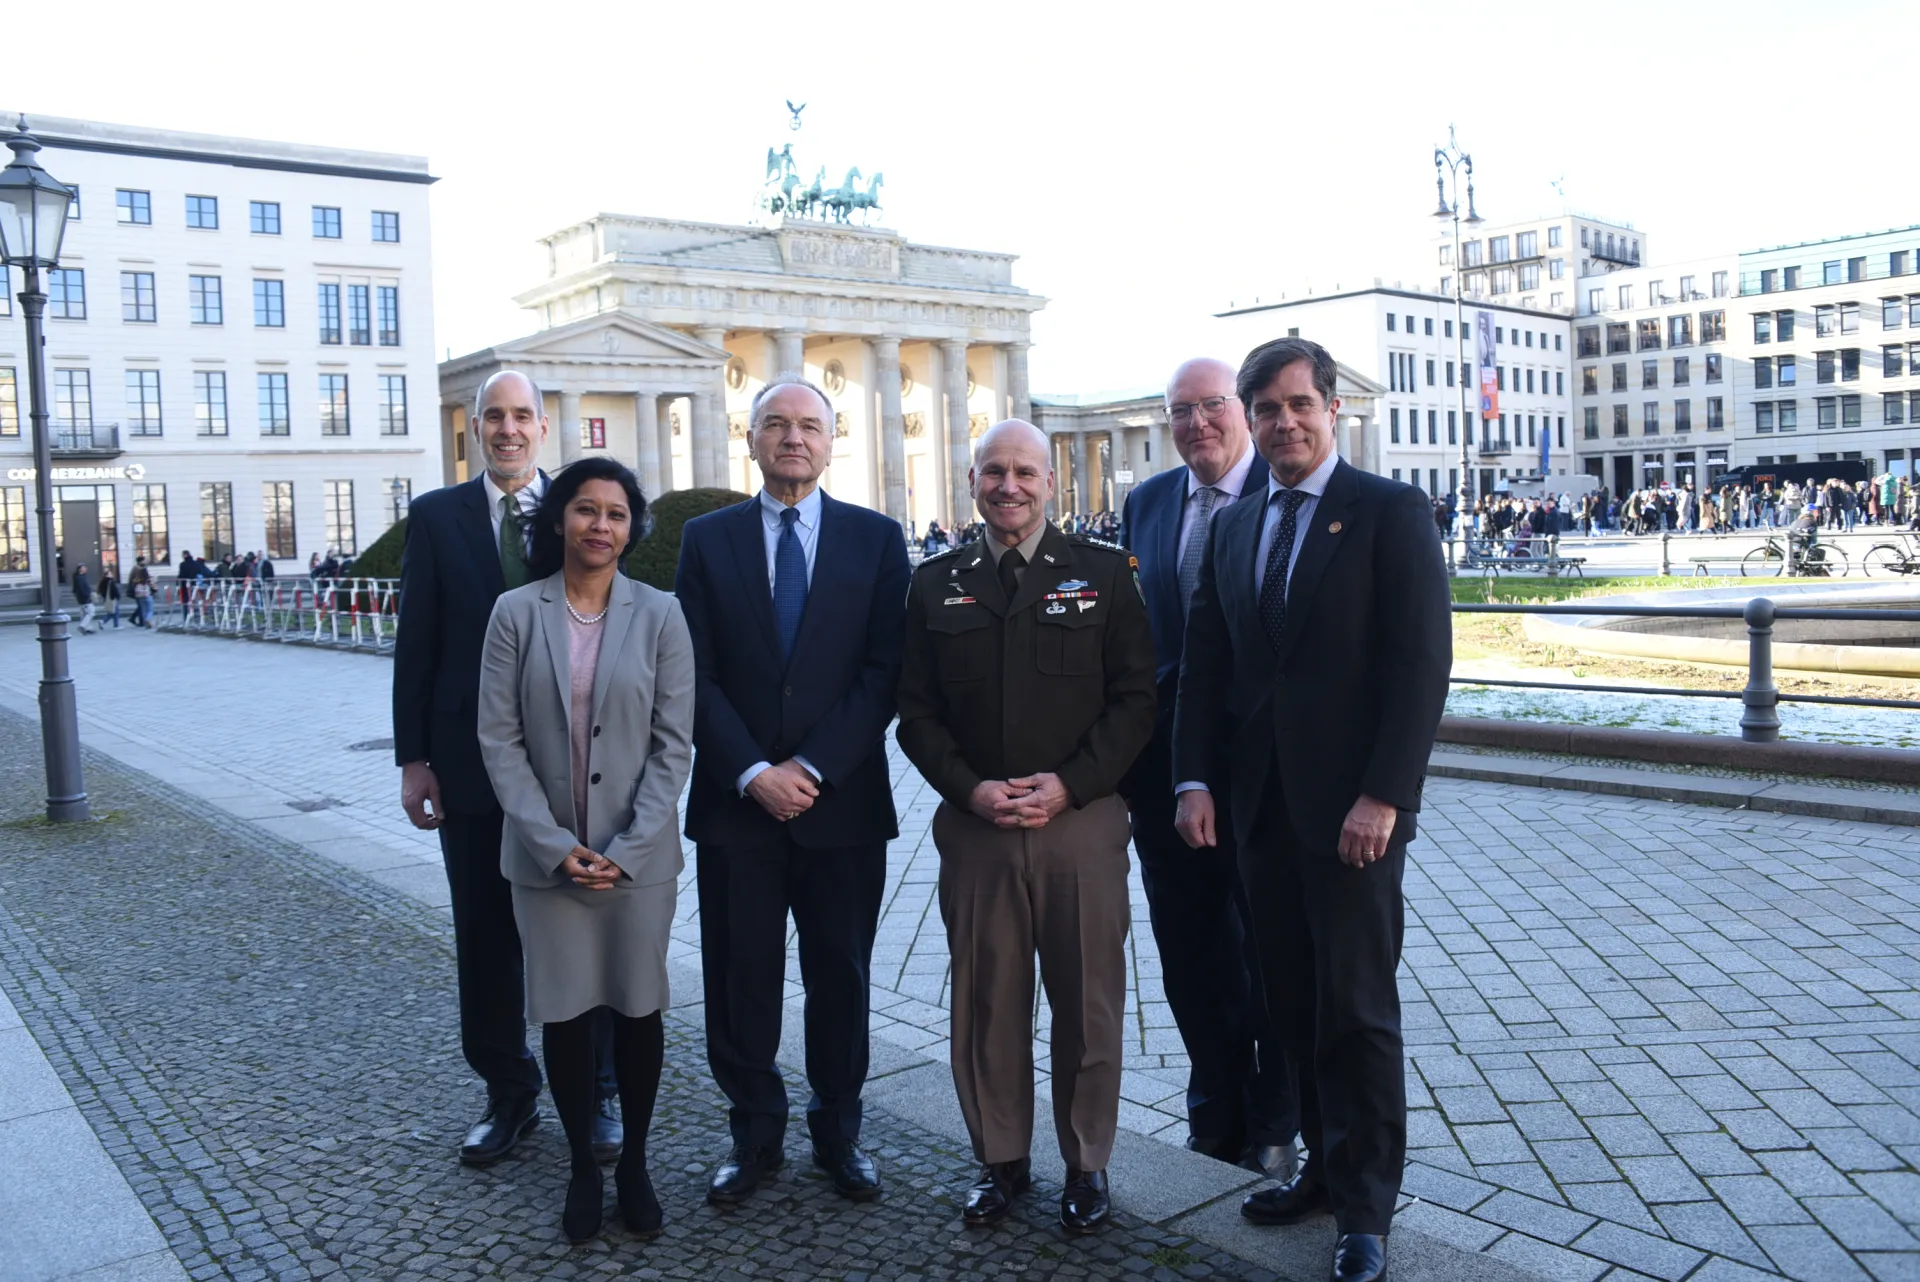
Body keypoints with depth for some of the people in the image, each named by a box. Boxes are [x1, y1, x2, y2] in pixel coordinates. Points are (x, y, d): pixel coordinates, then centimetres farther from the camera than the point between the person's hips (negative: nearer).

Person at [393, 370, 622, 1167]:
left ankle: (596, 1094, 25)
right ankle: (508, 1095, 29)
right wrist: (414, 758, -2)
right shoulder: (436, 517, 3)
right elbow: (416, 645, 2)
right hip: (473, 761, 1)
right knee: (486, 943, 12)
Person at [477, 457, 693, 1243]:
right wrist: (554, 845, -12)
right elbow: (499, 738, -4)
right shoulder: (516, 612, -3)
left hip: (640, 855, 0)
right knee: (564, 1013, 9)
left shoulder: (660, 615, -3)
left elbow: (674, 742, -4)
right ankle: (582, 1167, 28)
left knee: (638, 1010, 11)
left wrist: (628, 847, -12)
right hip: (546, 854, 0)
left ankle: (634, 1162, 29)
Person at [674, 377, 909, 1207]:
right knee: (740, 976, 8)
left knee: (841, 975, 10)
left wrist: (813, 767, -12)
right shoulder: (708, 538, 5)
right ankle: (755, 1134, 25)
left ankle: (838, 1131, 27)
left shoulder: (876, 538, 3)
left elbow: (885, 670, -4)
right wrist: (754, 773, -11)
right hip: (736, 799, 1)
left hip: (843, 798, 0)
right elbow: (695, 674, -1)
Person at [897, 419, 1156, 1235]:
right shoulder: (935, 585, 8)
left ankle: (1087, 1164, 25)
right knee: (987, 1000, 10)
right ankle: (1001, 1158, 27)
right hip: (974, 826, 2)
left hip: (1081, 822, -1)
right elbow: (916, 712, 6)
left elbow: (1135, 699, -1)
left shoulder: (1104, 573, 3)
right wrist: (970, 789, -9)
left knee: (1087, 1002, 7)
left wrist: (1069, 785, -11)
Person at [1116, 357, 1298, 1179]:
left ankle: (1274, 1127, 32)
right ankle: (1217, 1117, 36)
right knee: (1191, 957, 16)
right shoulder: (1146, 503, 7)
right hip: (1167, 770, 5)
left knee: (1272, 957, 12)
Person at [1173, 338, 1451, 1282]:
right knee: (1294, 1004, 12)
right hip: (1260, 805, 5)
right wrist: (1195, 779, 2)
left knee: (1356, 1009, 2)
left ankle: (1363, 1206, 17)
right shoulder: (1232, 528, 13)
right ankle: (1325, 1165, 28)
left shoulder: (1389, 511, -4)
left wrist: (1383, 795, -17)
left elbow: (1422, 661, -11)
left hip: (1353, 807, -5)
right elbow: (1204, 666, 12)